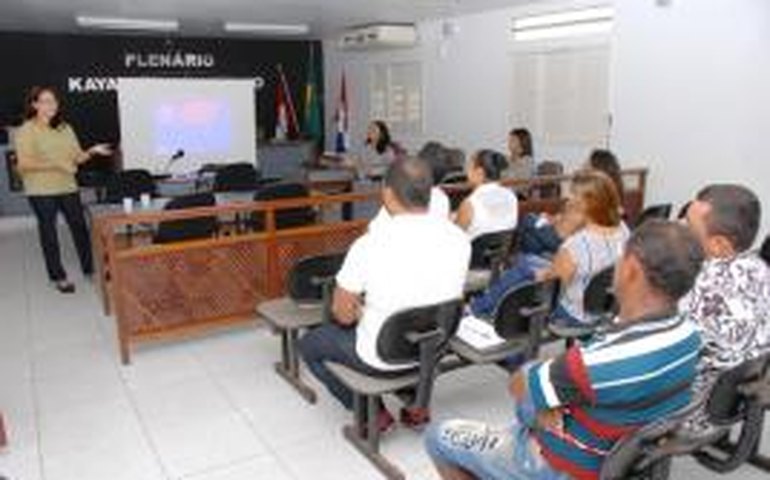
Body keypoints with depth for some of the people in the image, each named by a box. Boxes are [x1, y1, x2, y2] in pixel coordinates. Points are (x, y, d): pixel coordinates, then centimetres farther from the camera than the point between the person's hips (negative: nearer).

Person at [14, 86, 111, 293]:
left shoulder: (65, 128, 9)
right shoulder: (26, 130, -6)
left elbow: (77, 156, 10)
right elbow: (25, 164, -13)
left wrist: (92, 151, -9)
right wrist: (56, 165, -21)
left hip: (68, 187, 4)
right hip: (41, 191, -4)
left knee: (79, 226, 5)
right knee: (48, 231, 6)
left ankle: (89, 268, 19)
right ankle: (58, 277, 16)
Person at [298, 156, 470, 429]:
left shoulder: (370, 245, -25)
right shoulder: (459, 238, -11)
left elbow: (342, 314, -15)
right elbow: (452, 299, 5)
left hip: (382, 358, -5)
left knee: (309, 344, 20)